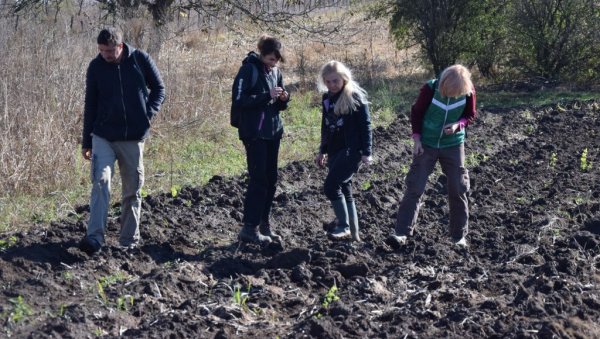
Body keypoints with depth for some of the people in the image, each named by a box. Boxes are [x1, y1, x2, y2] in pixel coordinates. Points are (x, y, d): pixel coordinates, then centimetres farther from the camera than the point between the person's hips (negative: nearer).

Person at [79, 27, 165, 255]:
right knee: (100, 182, -18)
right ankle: (95, 237, -22)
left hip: (134, 138, 1)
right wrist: (86, 142, 9)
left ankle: (129, 240, 18)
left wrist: (150, 112, -11)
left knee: (132, 190, 7)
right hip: (103, 137, 0)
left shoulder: (140, 60, -5)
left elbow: (158, 88, 7)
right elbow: (90, 105, 6)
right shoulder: (96, 67, -2)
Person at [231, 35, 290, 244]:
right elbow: (238, 101, -17)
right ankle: (249, 229, -3)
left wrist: (283, 99, -7)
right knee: (258, 180, -8)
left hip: (273, 132, 7)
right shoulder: (249, 70, -11)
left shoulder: (275, 72, 9)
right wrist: (267, 96, -23)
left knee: (271, 180, 9)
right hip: (254, 133, -7)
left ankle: (264, 224, 18)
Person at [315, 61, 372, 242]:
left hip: (351, 150, -8)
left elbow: (365, 125, -11)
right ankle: (353, 233, 17)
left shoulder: (355, 97, -10)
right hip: (334, 151, 8)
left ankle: (344, 226, -4)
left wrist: (366, 152, -14)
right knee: (344, 190, 10)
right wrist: (322, 151, 22)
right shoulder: (327, 97, 10)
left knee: (331, 186, -16)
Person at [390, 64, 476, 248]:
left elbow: (470, 115, 1)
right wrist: (416, 138, -11)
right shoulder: (430, 89, -19)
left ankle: (459, 235, 17)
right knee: (414, 187, -5)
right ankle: (402, 232, -2)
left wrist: (458, 125, -20)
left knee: (458, 190, 4)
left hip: (453, 145, 2)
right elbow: (416, 113, -5)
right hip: (427, 145, -2)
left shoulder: (468, 91, -14)